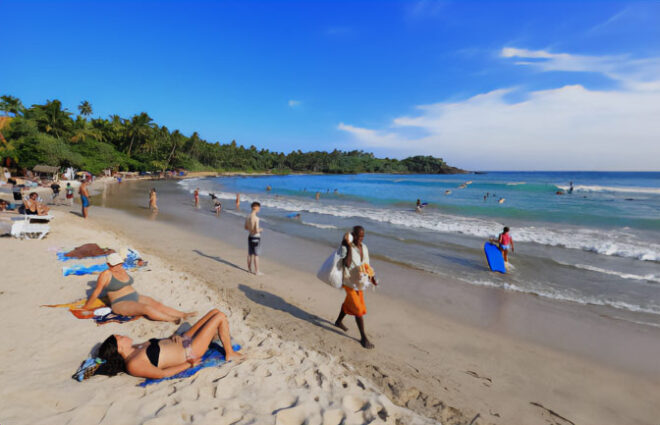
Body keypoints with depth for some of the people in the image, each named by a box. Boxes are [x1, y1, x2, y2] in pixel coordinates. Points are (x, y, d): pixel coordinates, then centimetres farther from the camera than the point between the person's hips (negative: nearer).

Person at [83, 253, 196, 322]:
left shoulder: (122, 270, 12)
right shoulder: (105, 274, -8)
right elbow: (96, 292, -4)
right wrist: (85, 308, 1)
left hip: (136, 297, 7)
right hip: (121, 304, -7)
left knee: (157, 305, -12)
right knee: (146, 308, -30)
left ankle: (184, 315, -21)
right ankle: (173, 320, -36)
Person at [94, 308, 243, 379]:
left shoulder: (135, 348, 6)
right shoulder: (133, 365, -22)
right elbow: (162, 373, -24)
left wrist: (173, 337, -3)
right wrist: (188, 364, -17)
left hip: (183, 341, 10)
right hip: (190, 351, -10)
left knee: (215, 312, 11)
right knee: (220, 316, -9)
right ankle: (230, 354, 6)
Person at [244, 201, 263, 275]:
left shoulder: (247, 217, 2)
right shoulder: (256, 218, -22)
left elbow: (246, 228, 12)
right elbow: (256, 230, -24)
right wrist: (260, 229, -5)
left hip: (250, 236, 7)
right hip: (256, 237, -7)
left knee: (250, 254, 16)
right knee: (256, 255, 1)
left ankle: (249, 269, 27)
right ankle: (257, 271, 9)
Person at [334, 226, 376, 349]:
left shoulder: (364, 247, 1)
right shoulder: (346, 247, -19)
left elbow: (366, 264, 11)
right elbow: (347, 264, -32)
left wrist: (371, 277, 1)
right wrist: (349, 247, -31)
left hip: (360, 282, 7)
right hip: (350, 282, -7)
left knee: (349, 303, 25)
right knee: (359, 309, -7)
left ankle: (339, 321, 50)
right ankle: (363, 337, 4)